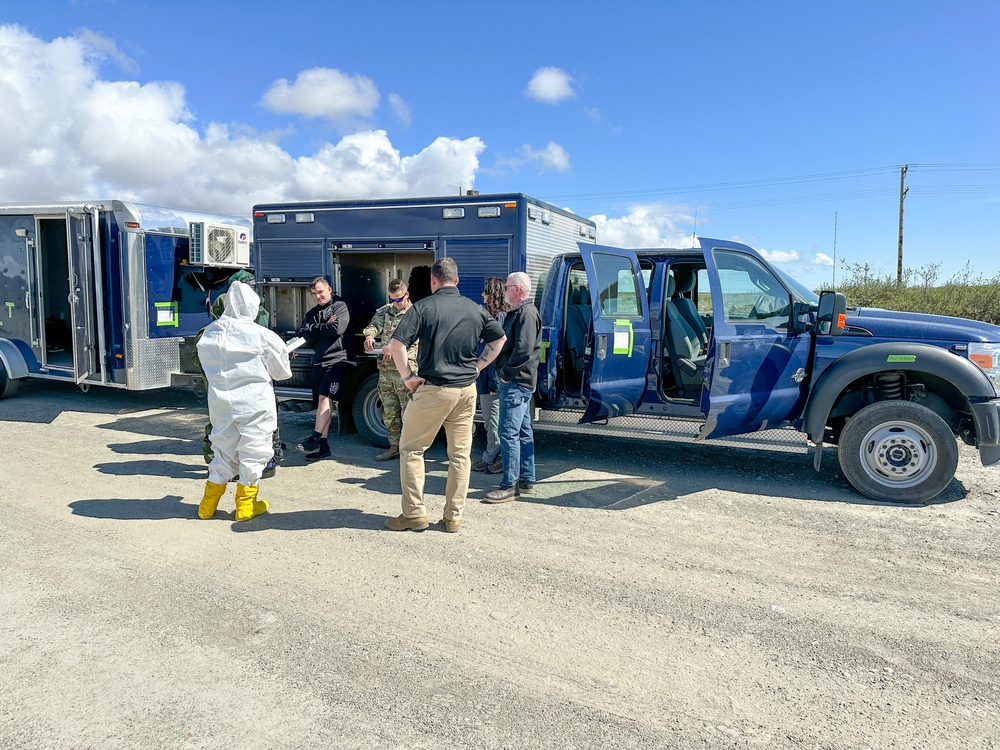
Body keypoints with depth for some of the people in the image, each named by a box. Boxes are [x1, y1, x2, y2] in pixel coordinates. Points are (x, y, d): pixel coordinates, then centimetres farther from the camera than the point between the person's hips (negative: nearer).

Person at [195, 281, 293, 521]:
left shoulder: (210, 333, 0)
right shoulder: (262, 336, -14)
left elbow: (207, 364, 10)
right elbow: (282, 371, -3)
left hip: (221, 402, 5)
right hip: (253, 404, -5)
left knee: (223, 449, 17)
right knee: (253, 450, 9)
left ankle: (209, 504, 24)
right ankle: (245, 505, 16)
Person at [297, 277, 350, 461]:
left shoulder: (340, 306, 2)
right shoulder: (311, 314, 20)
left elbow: (337, 328, -15)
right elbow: (306, 338, 6)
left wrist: (315, 328, 0)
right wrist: (324, 327, -6)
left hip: (337, 358, -7)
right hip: (319, 361, 7)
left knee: (324, 396, -20)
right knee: (322, 402, 5)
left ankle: (315, 437, -22)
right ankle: (323, 444, 5)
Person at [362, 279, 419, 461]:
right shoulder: (385, 311, 14)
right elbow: (374, 324, -2)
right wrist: (369, 335, -26)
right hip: (385, 370, 6)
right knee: (389, 413, 12)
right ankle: (395, 447, 23)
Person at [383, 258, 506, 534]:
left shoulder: (424, 307, -8)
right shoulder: (475, 309, 6)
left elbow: (396, 345, -16)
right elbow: (499, 338, 18)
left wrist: (408, 377, -6)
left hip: (433, 389, -4)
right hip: (467, 389, 5)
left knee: (411, 449, 9)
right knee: (460, 454, 11)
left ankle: (415, 513, 9)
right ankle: (453, 517, 16)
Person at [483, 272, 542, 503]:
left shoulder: (526, 312, -14)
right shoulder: (518, 312, 19)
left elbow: (523, 350, -23)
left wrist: (507, 372, -15)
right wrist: (504, 371, 12)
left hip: (516, 382, -11)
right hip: (517, 381, 11)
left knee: (508, 433, -10)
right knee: (523, 432, 14)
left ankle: (510, 486, -6)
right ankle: (526, 479, 22)